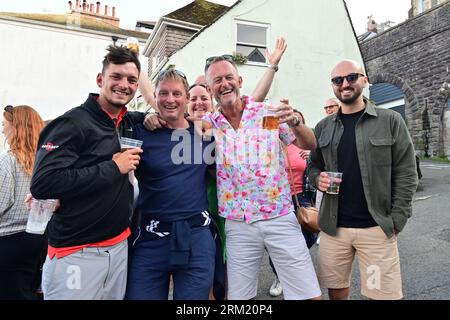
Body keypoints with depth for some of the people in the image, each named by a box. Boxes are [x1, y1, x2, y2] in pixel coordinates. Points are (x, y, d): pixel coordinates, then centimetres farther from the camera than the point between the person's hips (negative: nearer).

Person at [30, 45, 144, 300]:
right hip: (77, 254, -6)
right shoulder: (73, 123, -12)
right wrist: (112, 168, -19)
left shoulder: (129, 122, 7)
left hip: (120, 247, 6)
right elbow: (42, 184, -22)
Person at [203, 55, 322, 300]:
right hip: (237, 225, 1)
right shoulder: (207, 124, 3)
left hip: (280, 218, -1)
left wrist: (294, 122, -20)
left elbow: (309, 145, 0)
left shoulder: (268, 113, -1)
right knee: (238, 296, 12)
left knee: (310, 294, 2)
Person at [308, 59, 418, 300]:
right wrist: (318, 179, -7)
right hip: (332, 227, 3)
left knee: (381, 293, 7)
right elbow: (314, 166, 16)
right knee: (335, 290, 14)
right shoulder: (323, 127, 9)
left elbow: (406, 174, -2)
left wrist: (395, 221, -8)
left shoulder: (391, 121, 0)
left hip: (377, 228, -2)